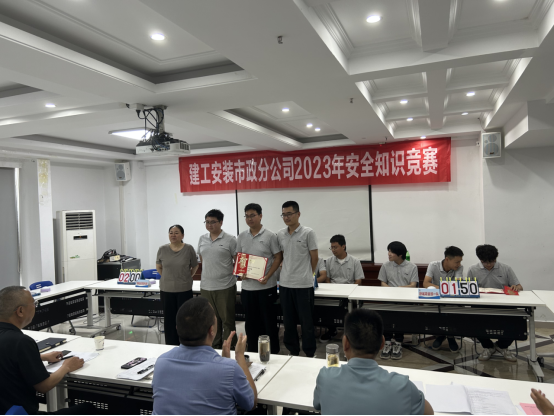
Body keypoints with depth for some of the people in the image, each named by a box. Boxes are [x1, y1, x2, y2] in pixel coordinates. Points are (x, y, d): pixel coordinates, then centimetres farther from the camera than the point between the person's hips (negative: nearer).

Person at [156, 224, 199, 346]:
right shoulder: (162, 249, 0)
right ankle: (171, 345, 23)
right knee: (169, 318, 9)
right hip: (166, 290, 2)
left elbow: (195, 266, 8)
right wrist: (167, 277, 8)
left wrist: (187, 277, 4)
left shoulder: (189, 249, -5)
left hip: (184, 290, -2)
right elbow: (158, 267, 14)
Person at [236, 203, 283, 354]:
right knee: (251, 322, 13)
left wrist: (267, 276, -16)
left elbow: (278, 257, -6)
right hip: (247, 286, 4)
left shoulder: (270, 236, -5)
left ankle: (273, 352, 19)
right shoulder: (241, 237, 8)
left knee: (269, 320, 4)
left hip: (266, 286, -4)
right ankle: (252, 351, 28)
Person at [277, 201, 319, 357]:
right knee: (288, 321, 14)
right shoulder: (280, 234, 6)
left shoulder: (308, 233, -8)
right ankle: (292, 351, 29)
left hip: (303, 284, -4)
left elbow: (314, 257, -2)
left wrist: (309, 274, 7)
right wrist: (286, 270, 11)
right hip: (285, 284, 5)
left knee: (306, 321, 5)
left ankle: (309, 354, 19)